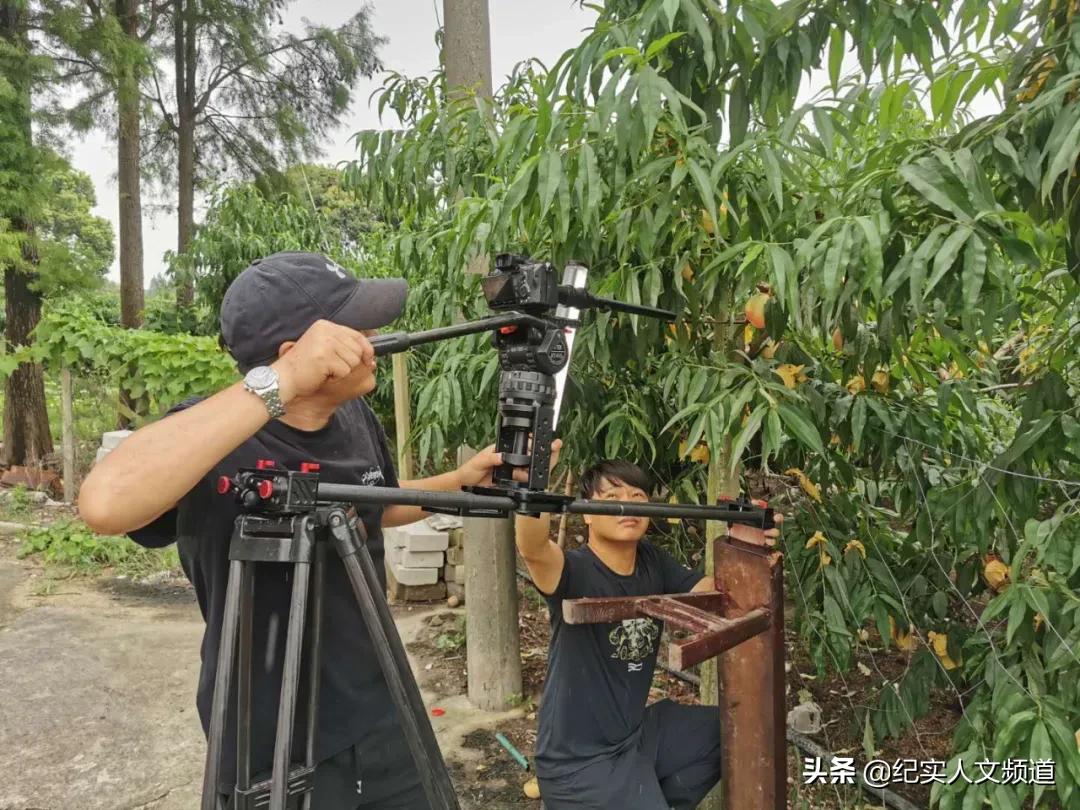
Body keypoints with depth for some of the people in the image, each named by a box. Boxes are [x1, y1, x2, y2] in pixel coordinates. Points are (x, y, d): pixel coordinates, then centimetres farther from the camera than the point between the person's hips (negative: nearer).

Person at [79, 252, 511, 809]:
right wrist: (277, 385, -43)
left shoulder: (356, 420, -3)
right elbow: (105, 506, -43)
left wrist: (463, 479, 5)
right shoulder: (214, 440, -21)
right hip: (274, 757, -5)